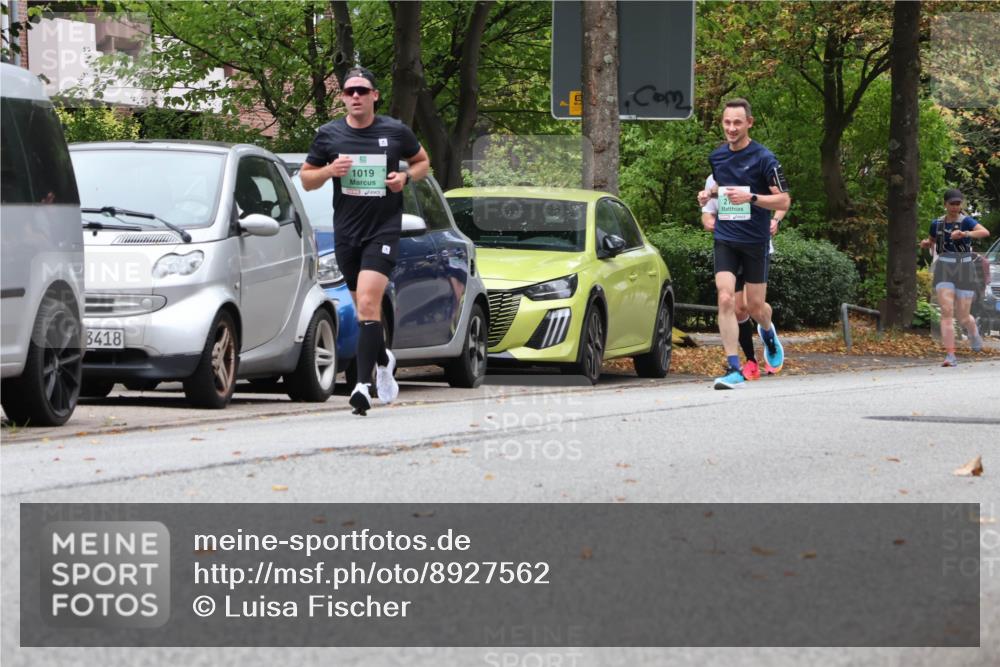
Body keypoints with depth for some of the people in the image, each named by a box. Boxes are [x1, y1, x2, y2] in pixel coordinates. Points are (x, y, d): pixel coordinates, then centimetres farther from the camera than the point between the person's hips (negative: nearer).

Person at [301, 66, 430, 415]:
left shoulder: (396, 132, -1)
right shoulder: (329, 135, 3)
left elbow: (423, 161, 16)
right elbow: (306, 179, 10)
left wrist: (406, 177, -6)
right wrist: (329, 170, -11)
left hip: (383, 229, -3)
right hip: (346, 231, 3)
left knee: (368, 304, -19)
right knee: (365, 307, 14)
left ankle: (364, 384, -21)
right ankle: (383, 360, 42)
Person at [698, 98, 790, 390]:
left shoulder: (764, 158, -10)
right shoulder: (716, 156, 6)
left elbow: (783, 201, -11)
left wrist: (751, 197, -25)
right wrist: (709, 194, 4)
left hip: (755, 241, -3)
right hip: (725, 239, 3)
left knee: (755, 306, 6)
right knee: (725, 300, -13)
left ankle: (768, 332, 44)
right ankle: (734, 369, -12)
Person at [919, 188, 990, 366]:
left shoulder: (966, 221, -7)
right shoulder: (937, 223, 7)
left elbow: (985, 232, -26)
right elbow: (931, 241, 27)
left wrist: (965, 234, -41)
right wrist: (925, 243, 3)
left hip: (964, 270, -2)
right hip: (944, 270, 2)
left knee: (963, 318, 4)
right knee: (947, 312, -15)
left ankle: (973, 331, 42)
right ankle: (950, 356, -16)